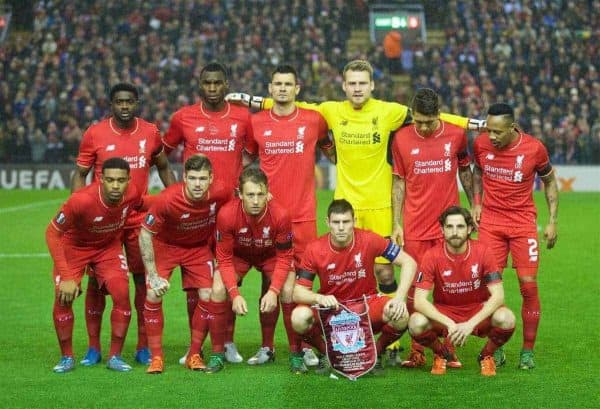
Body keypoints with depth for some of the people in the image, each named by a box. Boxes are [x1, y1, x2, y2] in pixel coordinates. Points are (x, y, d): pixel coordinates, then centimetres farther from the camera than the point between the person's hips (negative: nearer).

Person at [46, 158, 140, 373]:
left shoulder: (132, 194, -25)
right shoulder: (82, 200, -37)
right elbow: (52, 233, -26)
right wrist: (66, 276, -30)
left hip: (109, 246, 3)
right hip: (74, 246, -3)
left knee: (122, 294, -15)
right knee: (63, 297, -16)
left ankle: (115, 356, 2)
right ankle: (67, 357, 5)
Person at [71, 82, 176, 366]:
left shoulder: (151, 133, 2)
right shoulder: (94, 134, -4)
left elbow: (163, 168, 15)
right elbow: (80, 175, 2)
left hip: (140, 218, 1)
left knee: (144, 280, 2)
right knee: (97, 281, 3)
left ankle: (144, 347, 12)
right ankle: (93, 347, 13)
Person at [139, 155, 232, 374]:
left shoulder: (221, 193, -26)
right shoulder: (166, 199, -35)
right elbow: (145, 233, -22)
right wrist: (153, 275, -22)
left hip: (199, 247, 3)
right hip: (165, 245, -2)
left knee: (208, 296, -8)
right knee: (153, 295, -16)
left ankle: (195, 355, 10)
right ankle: (156, 357, -2)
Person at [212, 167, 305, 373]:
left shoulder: (280, 215, -32)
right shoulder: (227, 215, -33)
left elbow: (284, 258, -20)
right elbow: (224, 259, -23)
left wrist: (273, 291, -33)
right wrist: (235, 294, -34)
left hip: (271, 255, 0)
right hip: (238, 254, 0)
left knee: (288, 292, -22)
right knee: (218, 290, -22)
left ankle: (296, 354, -6)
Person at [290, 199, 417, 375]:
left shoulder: (368, 240, -15)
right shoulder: (314, 250, -13)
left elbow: (409, 263, -10)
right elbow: (298, 292, -11)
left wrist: (399, 298, -22)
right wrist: (319, 298, -34)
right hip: (330, 306, 0)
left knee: (400, 317, -30)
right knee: (299, 318, -31)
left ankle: (376, 353, 3)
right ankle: (325, 354, 3)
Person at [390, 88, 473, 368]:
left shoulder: (456, 134, 0)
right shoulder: (401, 139, -1)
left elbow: (465, 171, 15)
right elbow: (399, 183, 6)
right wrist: (397, 224, 2)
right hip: (414, 227, 0)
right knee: (414, 287, 1)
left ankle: (449, 348, 9)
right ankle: (417, 351, 8)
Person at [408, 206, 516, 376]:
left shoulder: (482, 252, -14)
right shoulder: (432, 256, -15)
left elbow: (498, 296, -18)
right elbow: (419, 300, -20)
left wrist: (470, 324, -30)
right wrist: (449, 324, -32)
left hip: (478, 313, 0)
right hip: (444, 314, 0)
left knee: (506, 319, -32)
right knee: (416, 323, -32)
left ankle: (487, 356, 1)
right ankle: (441, 355, 3)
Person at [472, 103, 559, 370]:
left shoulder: (534, 148, -12)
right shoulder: (481, 144, -6)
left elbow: (549, 181, 4)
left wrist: (552, 221, 1)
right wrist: (476, 203, 4)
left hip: (523, 222, -2)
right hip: (490, 220, 2)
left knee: (529, 285, -6)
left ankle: (528, 351, 6)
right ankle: (495, 349, 9)